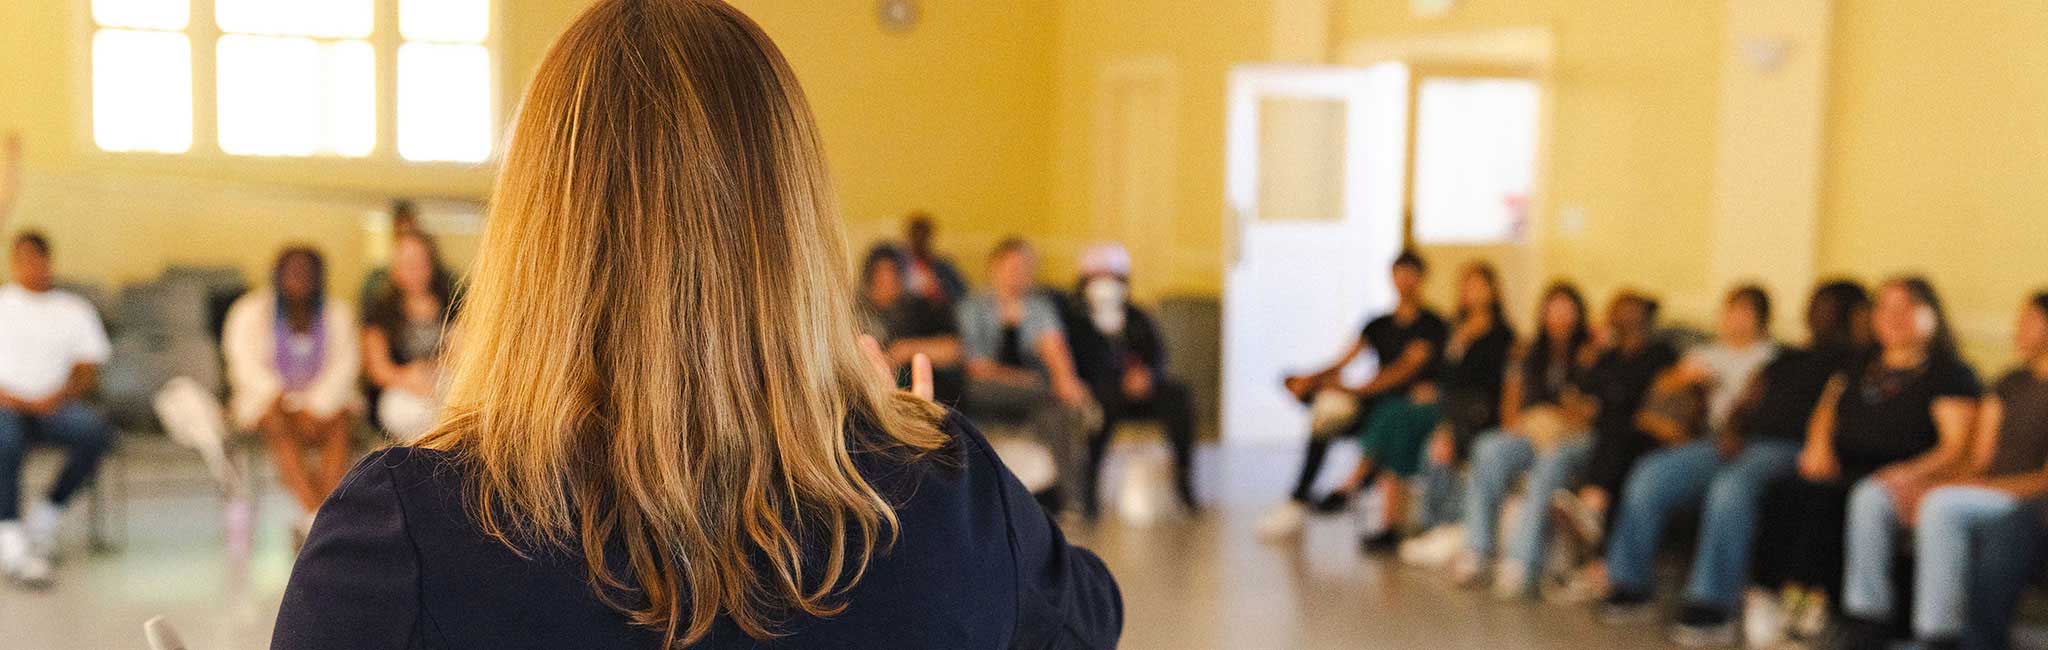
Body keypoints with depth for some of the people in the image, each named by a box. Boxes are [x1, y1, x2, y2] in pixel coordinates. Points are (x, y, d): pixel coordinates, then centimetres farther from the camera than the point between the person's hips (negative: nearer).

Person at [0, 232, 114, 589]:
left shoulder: (75, 310, 17)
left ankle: (44, 517, -14)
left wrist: (56, 398, -11)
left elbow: (88, 373, 9)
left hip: (54, 403, 2)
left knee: (95, 430, -31)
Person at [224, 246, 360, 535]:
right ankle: (314, 512, -46)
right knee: (278, 425, -34)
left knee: (339, 424, -30)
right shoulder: (250, 311, 1)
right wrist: (287, 403, -21)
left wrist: (315, 407, -18)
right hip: (267, 400, -2)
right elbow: (247, 369, -9)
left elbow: (344, 365, -3)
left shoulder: (336, 313, 6)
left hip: (324, 400, 2)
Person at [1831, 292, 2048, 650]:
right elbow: (1979, 459, 13)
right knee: (1871, 495, -12)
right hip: (1985, 489, 8)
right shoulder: (2009, 384, 20)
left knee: (1943, 505, -37)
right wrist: (1913, 475, -5)